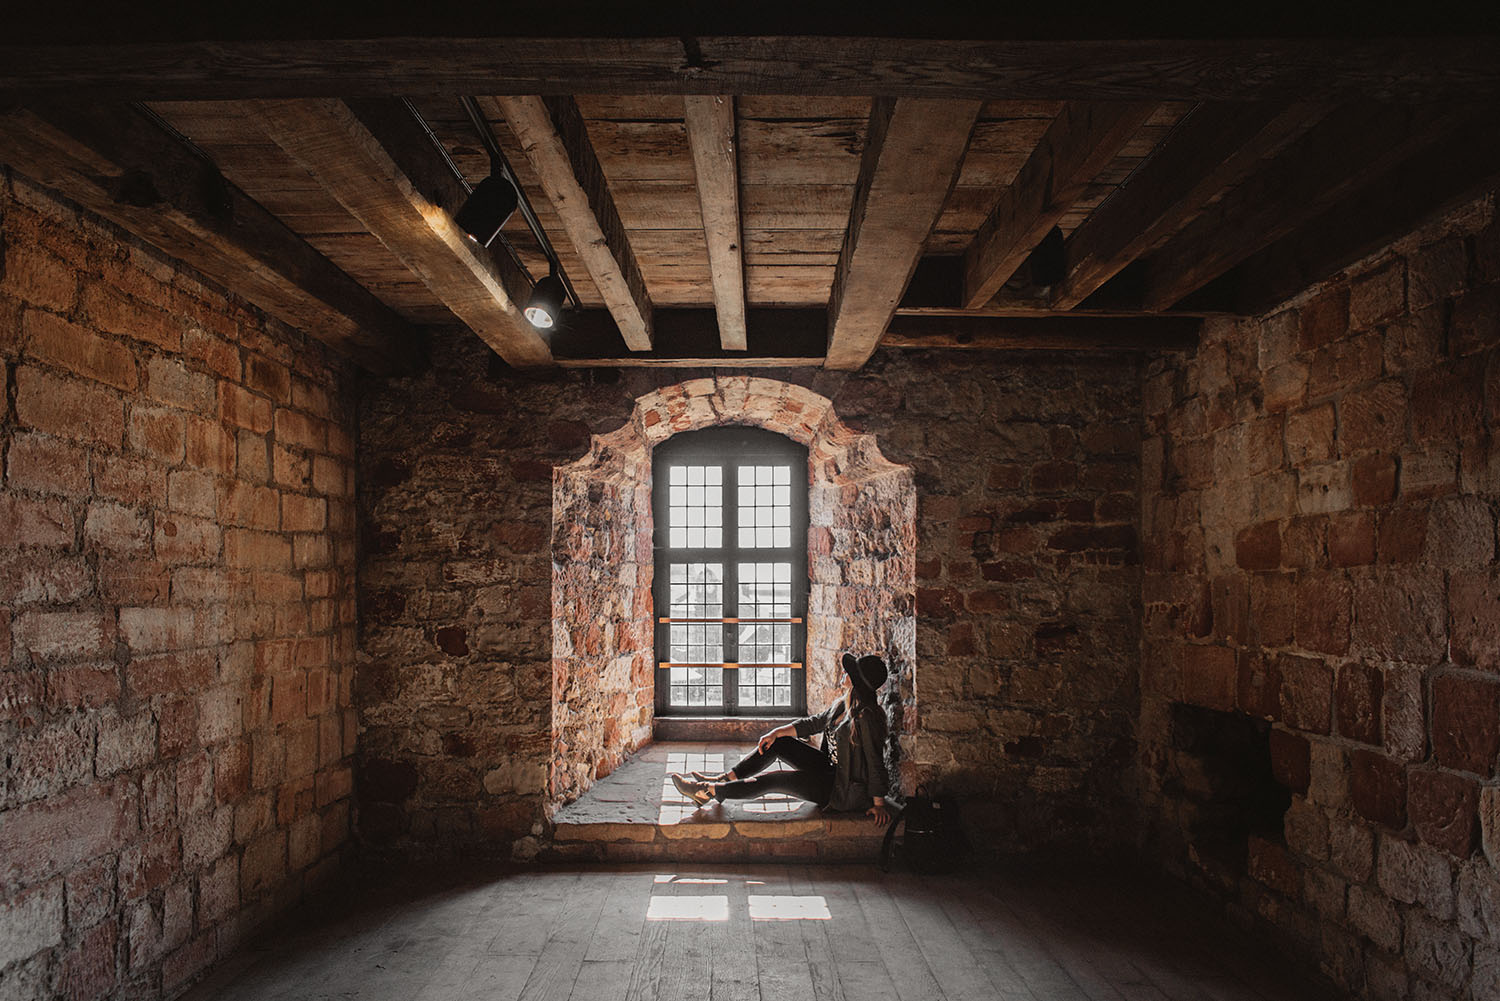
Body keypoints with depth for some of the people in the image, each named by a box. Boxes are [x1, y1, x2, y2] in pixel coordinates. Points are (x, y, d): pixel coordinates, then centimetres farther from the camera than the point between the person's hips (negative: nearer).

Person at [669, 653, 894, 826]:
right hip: (831, 770, 9)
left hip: (848, 791, -9)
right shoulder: (843, 705, 4)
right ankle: (725, 779, 8)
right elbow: (814, 723, 12)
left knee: (771, 780, -11)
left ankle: (708, 791, -1)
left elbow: (875, 762, -24)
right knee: (777, 743, 2)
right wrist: (777, 733, 3)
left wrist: (878, 803, -20)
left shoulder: (867, 716, -26)